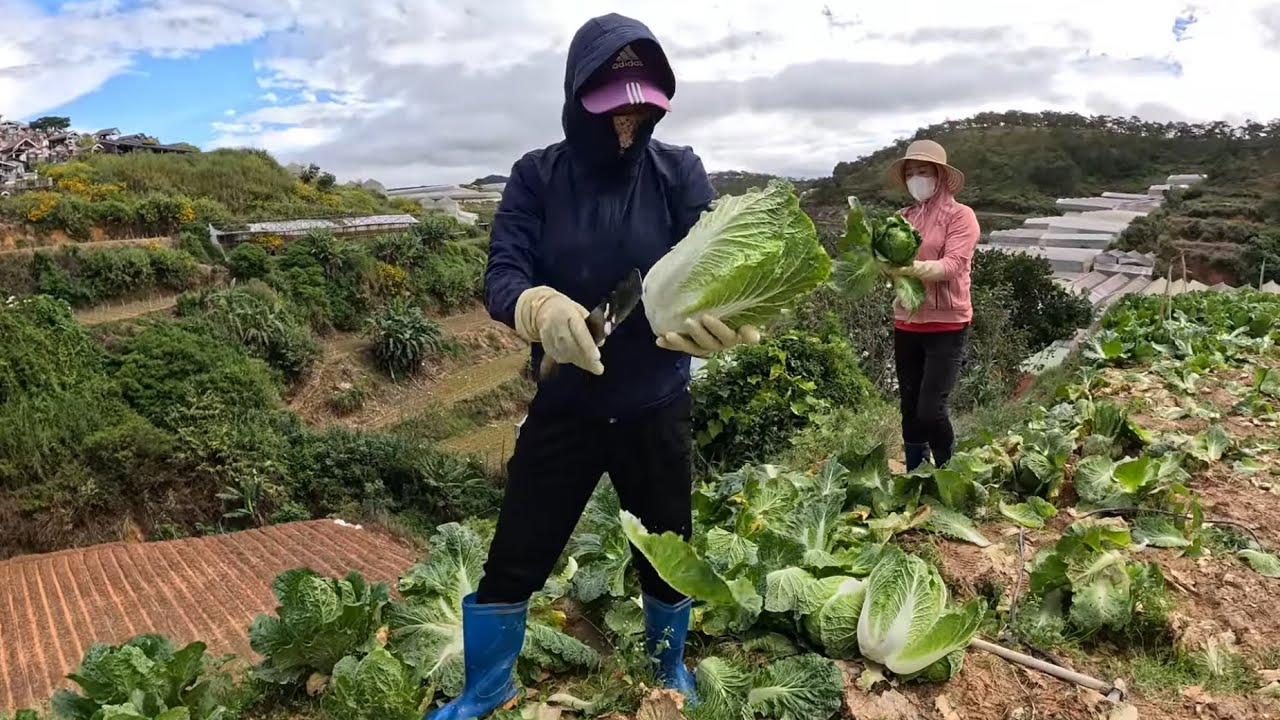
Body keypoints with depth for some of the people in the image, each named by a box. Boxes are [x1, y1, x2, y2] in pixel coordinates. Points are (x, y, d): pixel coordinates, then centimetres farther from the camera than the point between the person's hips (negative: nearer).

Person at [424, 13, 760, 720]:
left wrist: (724, 309, -42)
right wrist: (539, 307, -41)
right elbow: (500, 275, -16)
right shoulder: (537, 175, -8)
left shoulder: (678, 171, -7)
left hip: (657, 409, 1)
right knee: (513, 560, 8)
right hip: (564, 408, 0)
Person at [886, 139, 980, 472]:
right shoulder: (904, 217, 10)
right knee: (909, 410, 10)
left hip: (946, 326, -5)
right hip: (906, 324, 5)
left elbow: (953, 265, -17)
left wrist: (913, 267, -33)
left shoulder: (960, 215, -3)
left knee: (930, 411, -11)